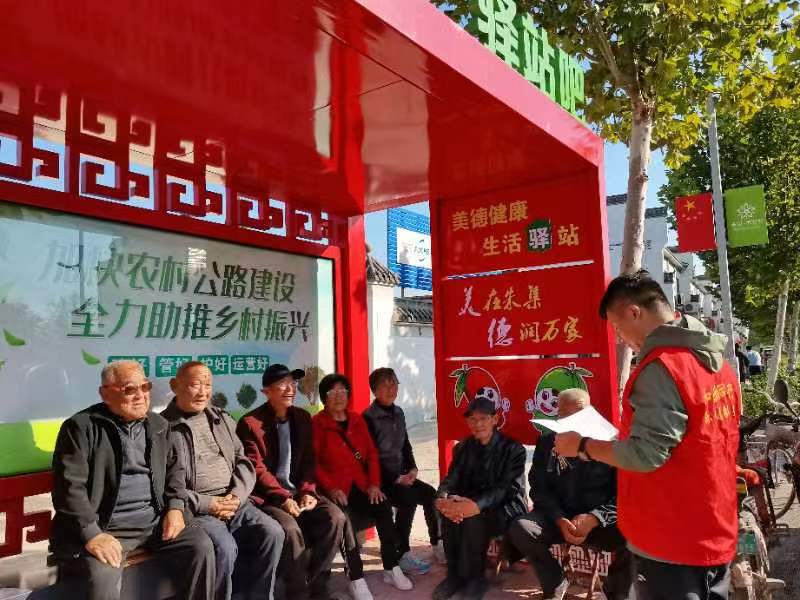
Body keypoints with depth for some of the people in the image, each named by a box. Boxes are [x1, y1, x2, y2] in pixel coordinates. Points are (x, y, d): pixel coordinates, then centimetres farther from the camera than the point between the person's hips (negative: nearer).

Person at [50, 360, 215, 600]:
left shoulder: (159, 425, 12)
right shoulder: (81, 427, -5)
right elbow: (69, 486, -12)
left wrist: (175, 507, 4)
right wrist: (92, 534, -21)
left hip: (155, 520, 5)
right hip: (105, 527, -4)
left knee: (201, 545, -13)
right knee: (102, 579, -31)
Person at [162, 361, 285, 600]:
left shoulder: (222, 419, 17)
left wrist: (237, 496, -4)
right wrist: (206, 504, -14)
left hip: (233, 501, 5)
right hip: (194, 509, -5)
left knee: (272, 532, -17)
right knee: (224, 545, -30)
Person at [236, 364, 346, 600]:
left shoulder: (302, 418, 9)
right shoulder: (250, 423, -9)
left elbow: (309, 461, 10)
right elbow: (256, 470, -13)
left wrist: (307, 491, -6)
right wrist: (282, 498, -20)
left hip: (298, 492, 5)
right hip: (266, 497, -5)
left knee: (335, 517, -17)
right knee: (290, 527, -31)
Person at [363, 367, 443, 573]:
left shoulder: (398, 413, 10)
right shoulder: (369, 417, -14)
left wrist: (412, 469, 1)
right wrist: (396, 478, -18)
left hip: (401, 474, 7)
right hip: (380, 478, -7)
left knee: (430, 494, -12)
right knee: (409, 500, -27)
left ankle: (437, 545, 1)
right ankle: (402, 555, -15)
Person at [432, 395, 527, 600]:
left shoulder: (513, 449, -8)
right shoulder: (462, 448, 7)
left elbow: (508, 488, -20)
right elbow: (451, 479, -3)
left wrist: (478, 505, -38)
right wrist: (442, 498, -29)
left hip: (505, 508, -4)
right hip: (471, 504, 4)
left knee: (473, 518, -32)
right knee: (450, 512, -27)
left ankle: (475, 578, -11)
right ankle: (455, 574, -10)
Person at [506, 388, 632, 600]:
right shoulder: (546, 443, 5)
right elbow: (539, 489, 2)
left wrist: (594, 518, -23)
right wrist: (559, 520, -17)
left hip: (601, 520, -1)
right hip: (558, 517, 2)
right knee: (520, 528, -26)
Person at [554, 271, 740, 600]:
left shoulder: (660, 366, -21)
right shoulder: (718, 363, 7)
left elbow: (646, 456, -24)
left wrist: (582, 445, -11)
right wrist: (625, 437, 18)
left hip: (670, 542, -8)